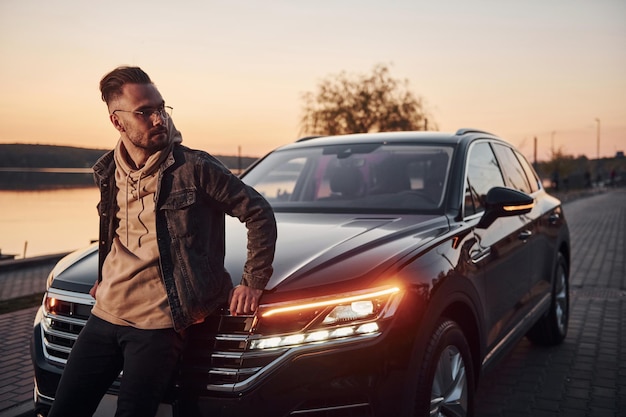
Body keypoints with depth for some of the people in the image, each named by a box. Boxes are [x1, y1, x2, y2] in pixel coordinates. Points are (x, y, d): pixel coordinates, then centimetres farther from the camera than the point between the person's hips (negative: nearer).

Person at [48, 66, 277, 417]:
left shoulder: (195, 168, -11)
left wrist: (254, 282, -5)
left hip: (158, 324, -5)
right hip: (105, 313, 6)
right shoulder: (107, 171, 7)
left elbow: (259, 213, -5)